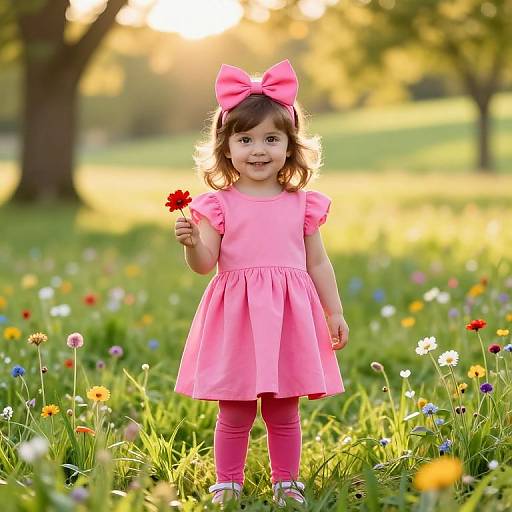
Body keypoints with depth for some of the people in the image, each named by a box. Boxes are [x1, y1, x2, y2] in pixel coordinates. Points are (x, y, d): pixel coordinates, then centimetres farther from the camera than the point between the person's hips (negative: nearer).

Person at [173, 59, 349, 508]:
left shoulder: (302, 204, 5)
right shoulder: (219, 205, -1)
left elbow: (318, 262, 10)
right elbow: (204, 264, -4)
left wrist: (335, 312, 9)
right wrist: (192, 242, -24)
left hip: (288, 318, 1)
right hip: (236, 318, -1)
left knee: (284, 412, 10)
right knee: (234, 414, 5)